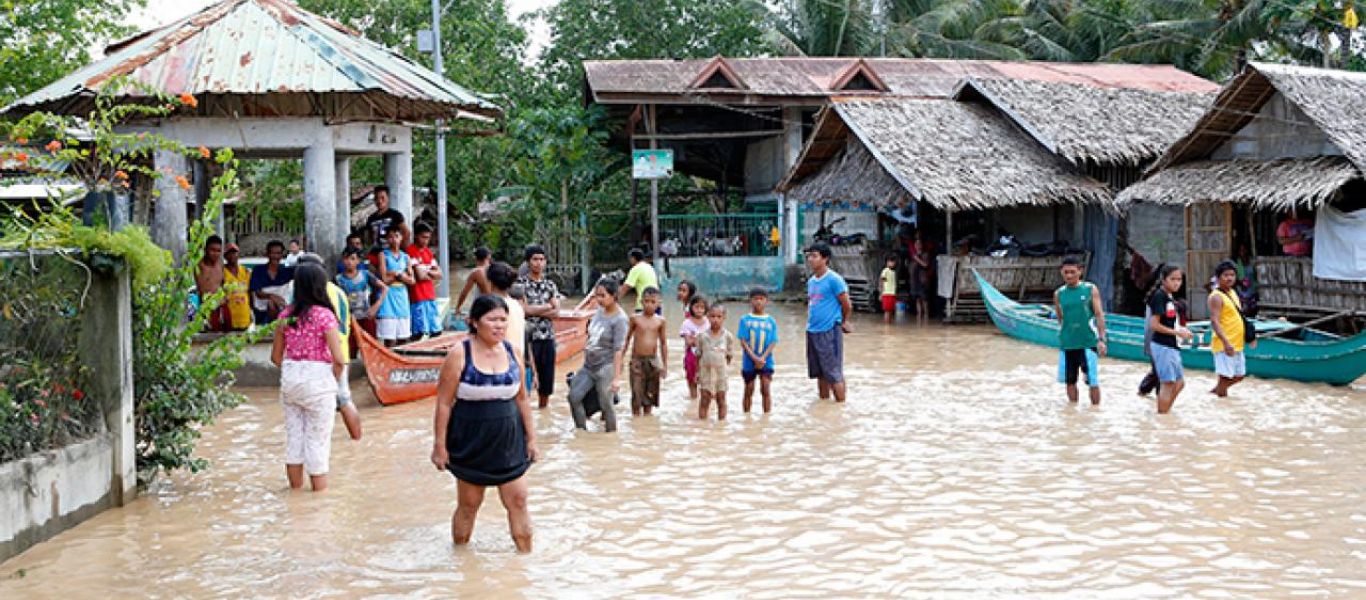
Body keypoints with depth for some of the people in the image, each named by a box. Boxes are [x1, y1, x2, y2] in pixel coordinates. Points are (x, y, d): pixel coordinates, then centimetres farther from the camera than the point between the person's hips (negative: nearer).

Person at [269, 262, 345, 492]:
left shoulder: (285, 315, 2)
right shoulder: (324, 315, -13)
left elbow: (276, 356, 6)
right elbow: (338, 359, -16)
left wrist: (290, 372, 15)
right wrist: (335, 378, 0)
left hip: (289, 378, 5)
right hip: (318, 379, -5)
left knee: (293, 434, 15)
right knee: (317, 438, 6)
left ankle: (295, 487, 24)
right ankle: (319, 489, 13)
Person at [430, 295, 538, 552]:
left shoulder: (511, 351, 1)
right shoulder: (460, 354, -13)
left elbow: (522, 399, 10)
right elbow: (444, 403, -10)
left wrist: (531, 437, 10)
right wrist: (440, 445, -10)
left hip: (508, 440, 3)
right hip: (471, 441, -3)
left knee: (517, 500, 4)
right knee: (468, 504, 10)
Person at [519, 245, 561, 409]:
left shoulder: (550, 285, 11)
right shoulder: (521, 284, -3)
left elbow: (556, 312, 1)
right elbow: (524, 309, -15)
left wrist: (534, 310, -10)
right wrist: (547, 306, -5)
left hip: (548, 337, 5)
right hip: (528, 337, -5)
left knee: (546, 383, 9)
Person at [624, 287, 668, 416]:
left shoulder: (660, 321, 1)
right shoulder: (635, 318, -3)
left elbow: (663, 343, 8)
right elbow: (627, 339, 7)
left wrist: (665, 365, 8)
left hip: (653, 361, 2)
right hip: (637, 360, -2)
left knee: (650, 395, 9)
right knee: (637, 395, -4)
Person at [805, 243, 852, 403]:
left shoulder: (834, 279, -12)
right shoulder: (811, 281, 12)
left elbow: (847, 305, -7)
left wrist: (844, 322, 5)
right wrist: (811, 321, 14)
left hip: (829, 331, -8)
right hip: (812, 332, 8)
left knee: (834, 373, -3)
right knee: (820, 373, 14)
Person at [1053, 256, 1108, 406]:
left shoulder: (1090, 289, -1)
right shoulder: (1058, 293, 6)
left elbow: (1099, 315, -2)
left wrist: (1101, 339, -9)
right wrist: (1063, 336, 11)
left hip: (1088, 343, -3)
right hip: (1066, 344, 3)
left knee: (1093, 381, -1)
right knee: (1070, 381, 9)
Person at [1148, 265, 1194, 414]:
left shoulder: (1170, 297, 13)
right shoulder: (1159, 296, -13)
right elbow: (1154, 324, -19)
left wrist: (1182, 330, 4)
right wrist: (1177, 332, -16)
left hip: (1172, 346, 9)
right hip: (1163, 346, -9)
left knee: (1179, 382, 15)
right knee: (1167, 383, -5)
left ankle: (1165, 411, 24)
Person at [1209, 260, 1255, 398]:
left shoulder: (1233, 293, 14)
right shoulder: (1216, 297, -14)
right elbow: (1214, 321, -23)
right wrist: (1226, 342, -32)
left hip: (1237, 344, 9)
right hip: (1225, 345, -9)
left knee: (1239, 375, 18)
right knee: (1226, 376, -6)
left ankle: (1215, 391, 34)